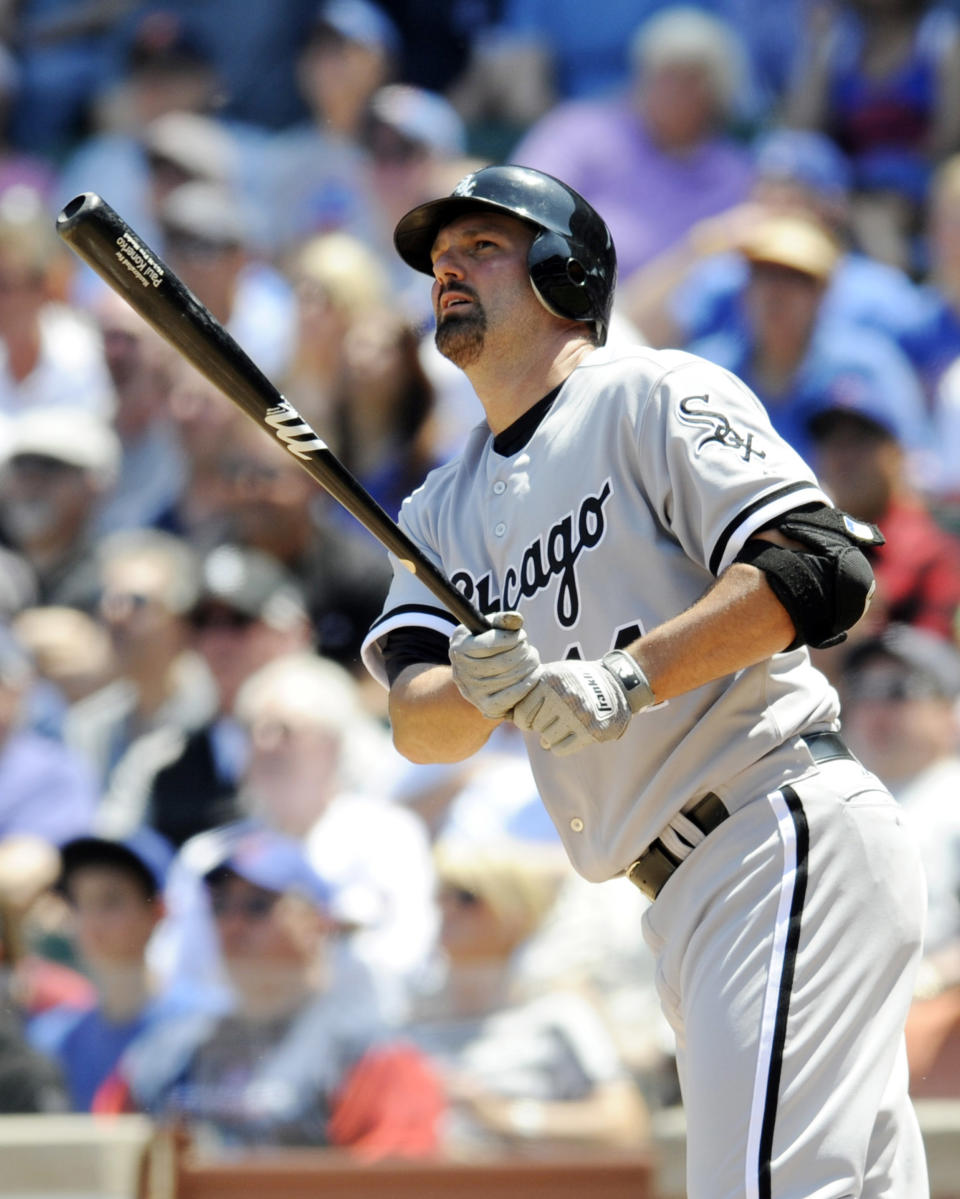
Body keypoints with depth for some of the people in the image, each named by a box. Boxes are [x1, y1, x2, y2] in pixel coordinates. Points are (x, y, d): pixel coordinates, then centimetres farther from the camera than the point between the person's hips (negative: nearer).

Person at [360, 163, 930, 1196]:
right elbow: (415, 722, 4)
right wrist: (477, 689, -19)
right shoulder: (444, 509, 21)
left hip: (791, 844, -8)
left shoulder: (656, 395, -1)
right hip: (687, 907, 8)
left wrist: (624, 679, -24)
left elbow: (819, 571, -16)